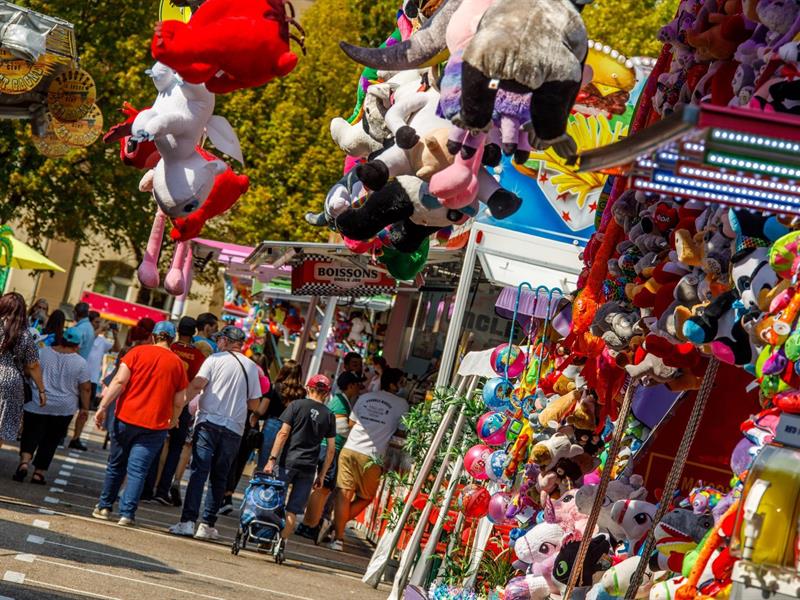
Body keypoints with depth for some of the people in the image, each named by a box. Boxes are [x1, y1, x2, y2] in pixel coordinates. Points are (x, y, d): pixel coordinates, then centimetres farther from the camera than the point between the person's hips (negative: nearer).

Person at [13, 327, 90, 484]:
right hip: (64, 409, 0)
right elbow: (85, 388, -3)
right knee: (50, 441, 9)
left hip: (37, 405, 0)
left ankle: (24, 462, -17)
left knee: (31, 435, 5)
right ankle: (39, 473, 8)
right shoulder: (80, 362, -5)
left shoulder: (42, 352, 0)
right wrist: (85, 407, 6)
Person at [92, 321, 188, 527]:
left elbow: (120, 381, -9)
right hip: (155, 425, 0)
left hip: (126, 417, 0)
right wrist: (173, 420, 24)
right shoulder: (178, 363, 3)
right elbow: (179, 401, 5)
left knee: (116, 465, 15)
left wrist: (103, 407, -7)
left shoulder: (138, 352, 0)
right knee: (137, 471, 1)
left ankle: (104, 507, 23)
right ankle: (127, 514, -7)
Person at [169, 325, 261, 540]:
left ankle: (188, 521, -14)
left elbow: (196, 385, -13)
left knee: (199, 472, -6)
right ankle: (208, 525, 8)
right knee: (219, 476, 10)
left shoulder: (216, 359, 0)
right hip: (234, 429, 3)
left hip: (209, 422, -3)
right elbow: (254, 404, 12)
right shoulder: (252, 367, 11)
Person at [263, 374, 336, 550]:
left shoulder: (297, 405, 1)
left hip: (287, 462, -2)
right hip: (308, 467, 2)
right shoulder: (328, 415, 9)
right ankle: (282, 540, 0)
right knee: (293, 510, 5)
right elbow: (331, 448, 8)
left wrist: (272, 459, -8)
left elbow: (283, 433, -7)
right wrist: (322, 475, 13)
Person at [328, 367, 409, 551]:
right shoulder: (401, 404, 4)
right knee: (366, 497, 15)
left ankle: (338, 537, -3)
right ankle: (338, 524, 7)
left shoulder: (365, 397, 15)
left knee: (344, 493, 2)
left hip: (349, 449, 3)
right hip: (371, 456, -3)